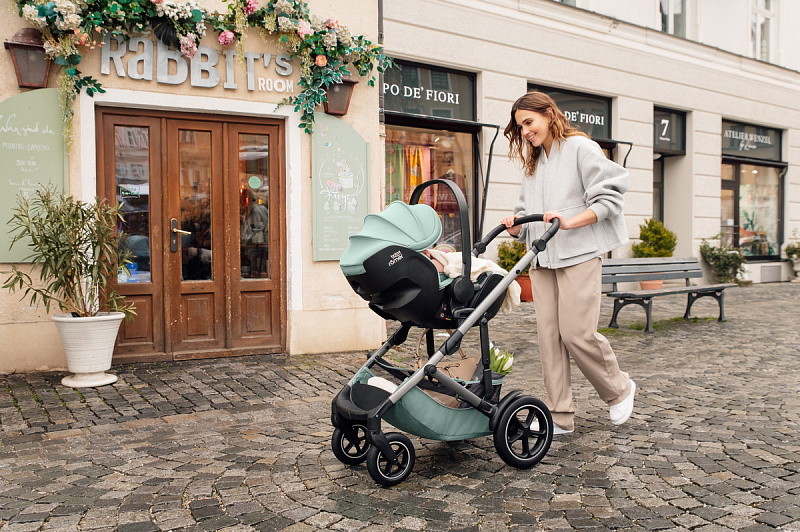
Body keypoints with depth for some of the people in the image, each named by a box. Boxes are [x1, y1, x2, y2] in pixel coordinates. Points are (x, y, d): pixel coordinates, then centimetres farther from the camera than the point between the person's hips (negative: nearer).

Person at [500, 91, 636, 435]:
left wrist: (570, 221, -19)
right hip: (542, 259, 7)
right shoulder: (532, 164, 23)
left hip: (579, 254, -7)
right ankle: (560, 417, 8)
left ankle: (619, 389, 16)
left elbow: (608, 198, -7)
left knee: (577, 332, -10)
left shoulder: (581, 148, 1)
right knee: (549, 335, 1)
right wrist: (515, 226, -2)